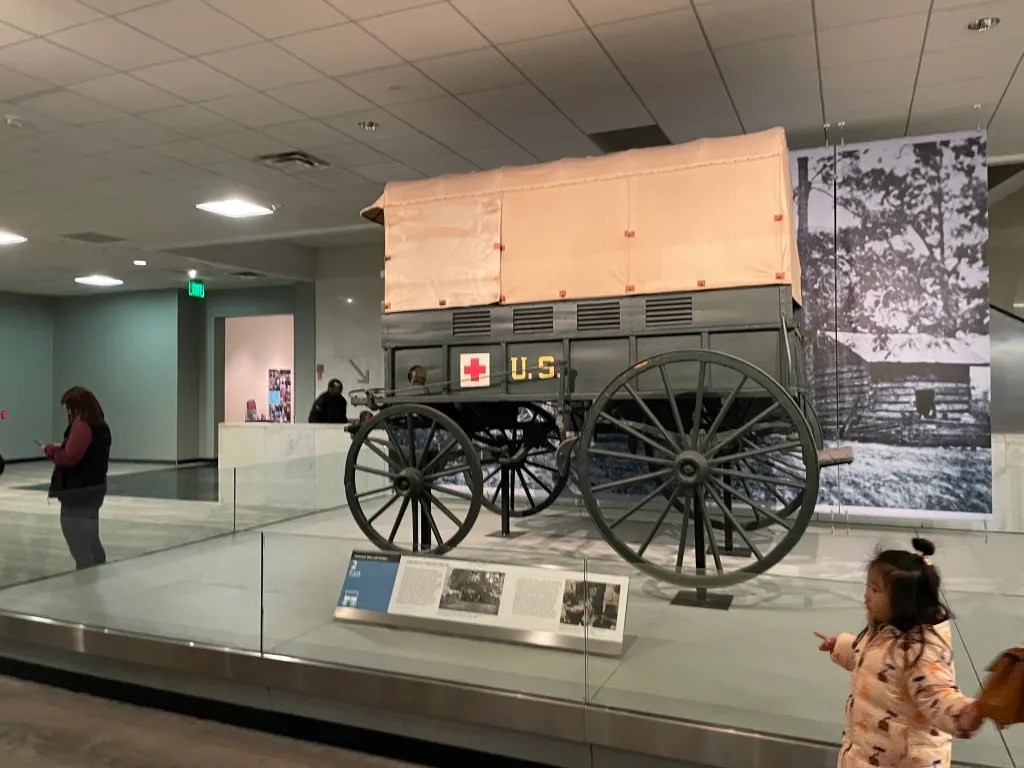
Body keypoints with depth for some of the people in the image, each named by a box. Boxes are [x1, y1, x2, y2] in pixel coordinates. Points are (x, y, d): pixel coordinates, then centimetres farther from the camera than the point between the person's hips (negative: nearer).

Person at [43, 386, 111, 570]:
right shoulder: (100, 425, 12)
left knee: (80, 549, -3)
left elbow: (69, 458, -21)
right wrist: (59, 448, 9)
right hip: (93, 488, 10)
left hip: (78, 492, -10)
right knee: (92, 544, 18)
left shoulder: (81, 425, -17)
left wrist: (51, 450, -4)